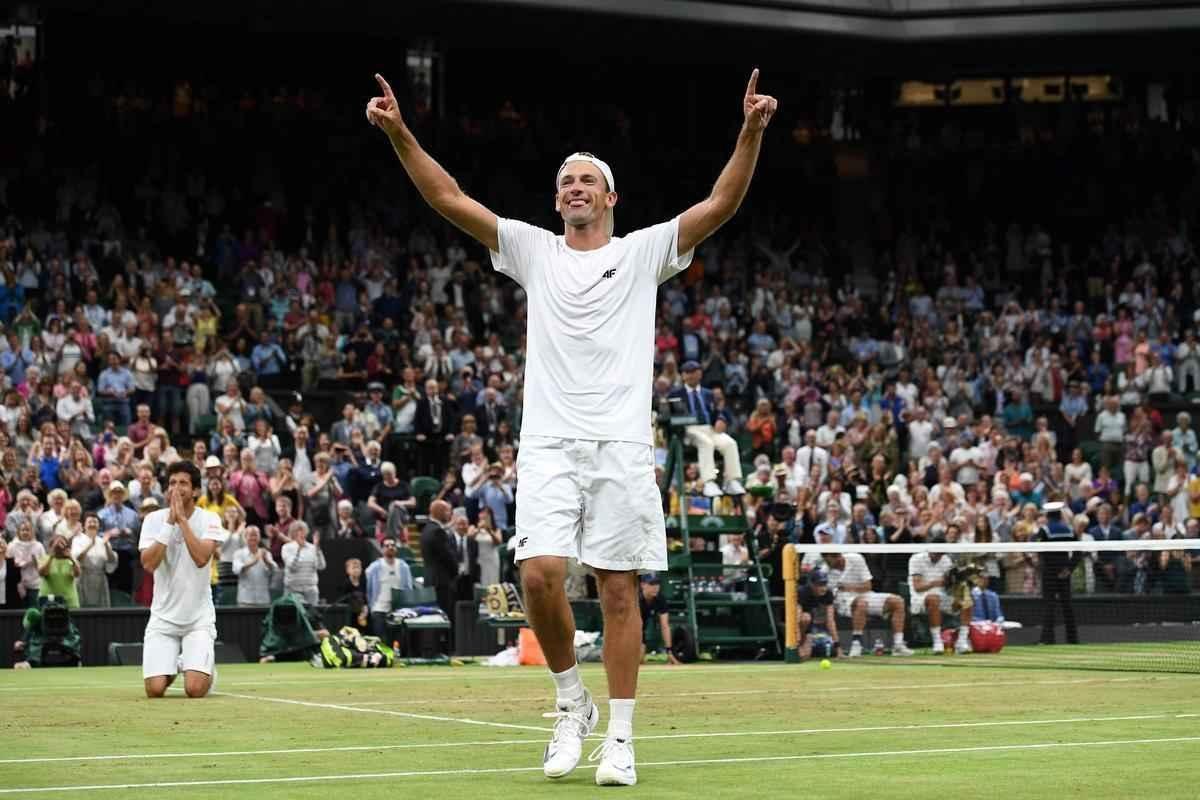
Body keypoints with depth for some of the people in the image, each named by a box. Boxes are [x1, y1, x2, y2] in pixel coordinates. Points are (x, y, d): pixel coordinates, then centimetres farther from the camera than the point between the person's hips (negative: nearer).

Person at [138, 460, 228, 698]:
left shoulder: (209, 520, -6)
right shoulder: (154, 519, -3)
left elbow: (201, 558, -24)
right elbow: (148, 564, -17)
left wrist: (181, 519, -22)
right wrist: (169, 523, -20)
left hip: (199, 616, -1)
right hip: (163, 615, 1)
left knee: (195, 689, -18)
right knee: (154, 689, -11)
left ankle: (206, 670, 20)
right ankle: (170, 669, 26)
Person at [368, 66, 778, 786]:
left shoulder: (645, 252, 10)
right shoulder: (533, 250, 14)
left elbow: (722, 204, 0)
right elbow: (449, 197, 8)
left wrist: (752, 131, -14)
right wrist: (400, 133, -3)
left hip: (622, 448, -1)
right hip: (549, 445, 1)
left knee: (619, 590, -1)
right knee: (540, 573, -14)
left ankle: (620, 739, 5)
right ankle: (571, 702, 8)